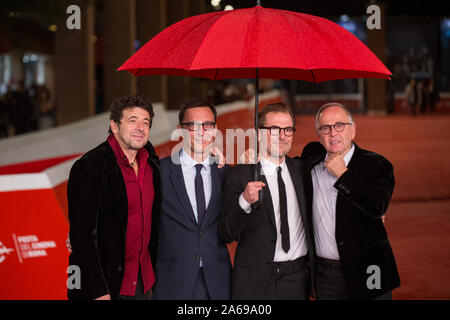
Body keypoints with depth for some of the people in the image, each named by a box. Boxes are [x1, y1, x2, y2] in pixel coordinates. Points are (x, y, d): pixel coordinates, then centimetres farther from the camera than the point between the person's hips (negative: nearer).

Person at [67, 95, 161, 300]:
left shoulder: (151, 162, 5)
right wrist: (99, 291, -19)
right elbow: (82, 234, -17)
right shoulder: (89, 167, -15)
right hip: (106, 285, -6)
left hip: (142, 282, 6)